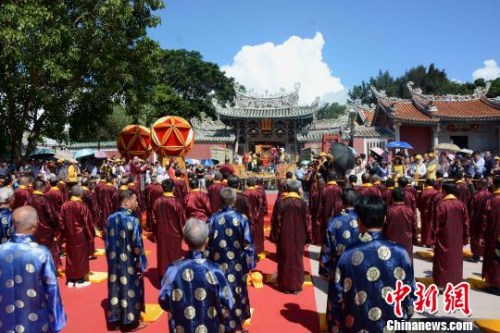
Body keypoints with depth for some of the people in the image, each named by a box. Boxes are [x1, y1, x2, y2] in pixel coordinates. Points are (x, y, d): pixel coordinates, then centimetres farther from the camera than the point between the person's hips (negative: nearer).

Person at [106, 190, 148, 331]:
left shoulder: (110, 218, -2)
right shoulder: (132, 220, -21)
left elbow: (108, 244, 6)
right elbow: (137, 246, -18)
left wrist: (111, 260, 16)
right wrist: (141, 265, -7)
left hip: (115, 263, 6)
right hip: (130, 264, -6)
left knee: (116, 288, 16)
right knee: (130, 290, 9)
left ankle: (115, 319, 30)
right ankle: (131, 322, 22)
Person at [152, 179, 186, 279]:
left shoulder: (157, 202, -6)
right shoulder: (176, 202, -17)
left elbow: (154, 219, 3)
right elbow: (182, 220, -11)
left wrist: (156, 232, 17)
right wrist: (183, 233, 4)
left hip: (161, 234, 4)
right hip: (174, 234, -4)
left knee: (163, 255, 15)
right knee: (174, 256, 9)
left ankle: (162, 278, 25)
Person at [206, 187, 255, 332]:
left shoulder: (212, 219, -8)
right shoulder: (241, 219, -13)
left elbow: (207, 244, -2)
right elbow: (247, 244, -8)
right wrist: (249, 263, 2)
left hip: (218, 264, 1)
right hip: (237, 264, -1)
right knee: (236, 293, 17)